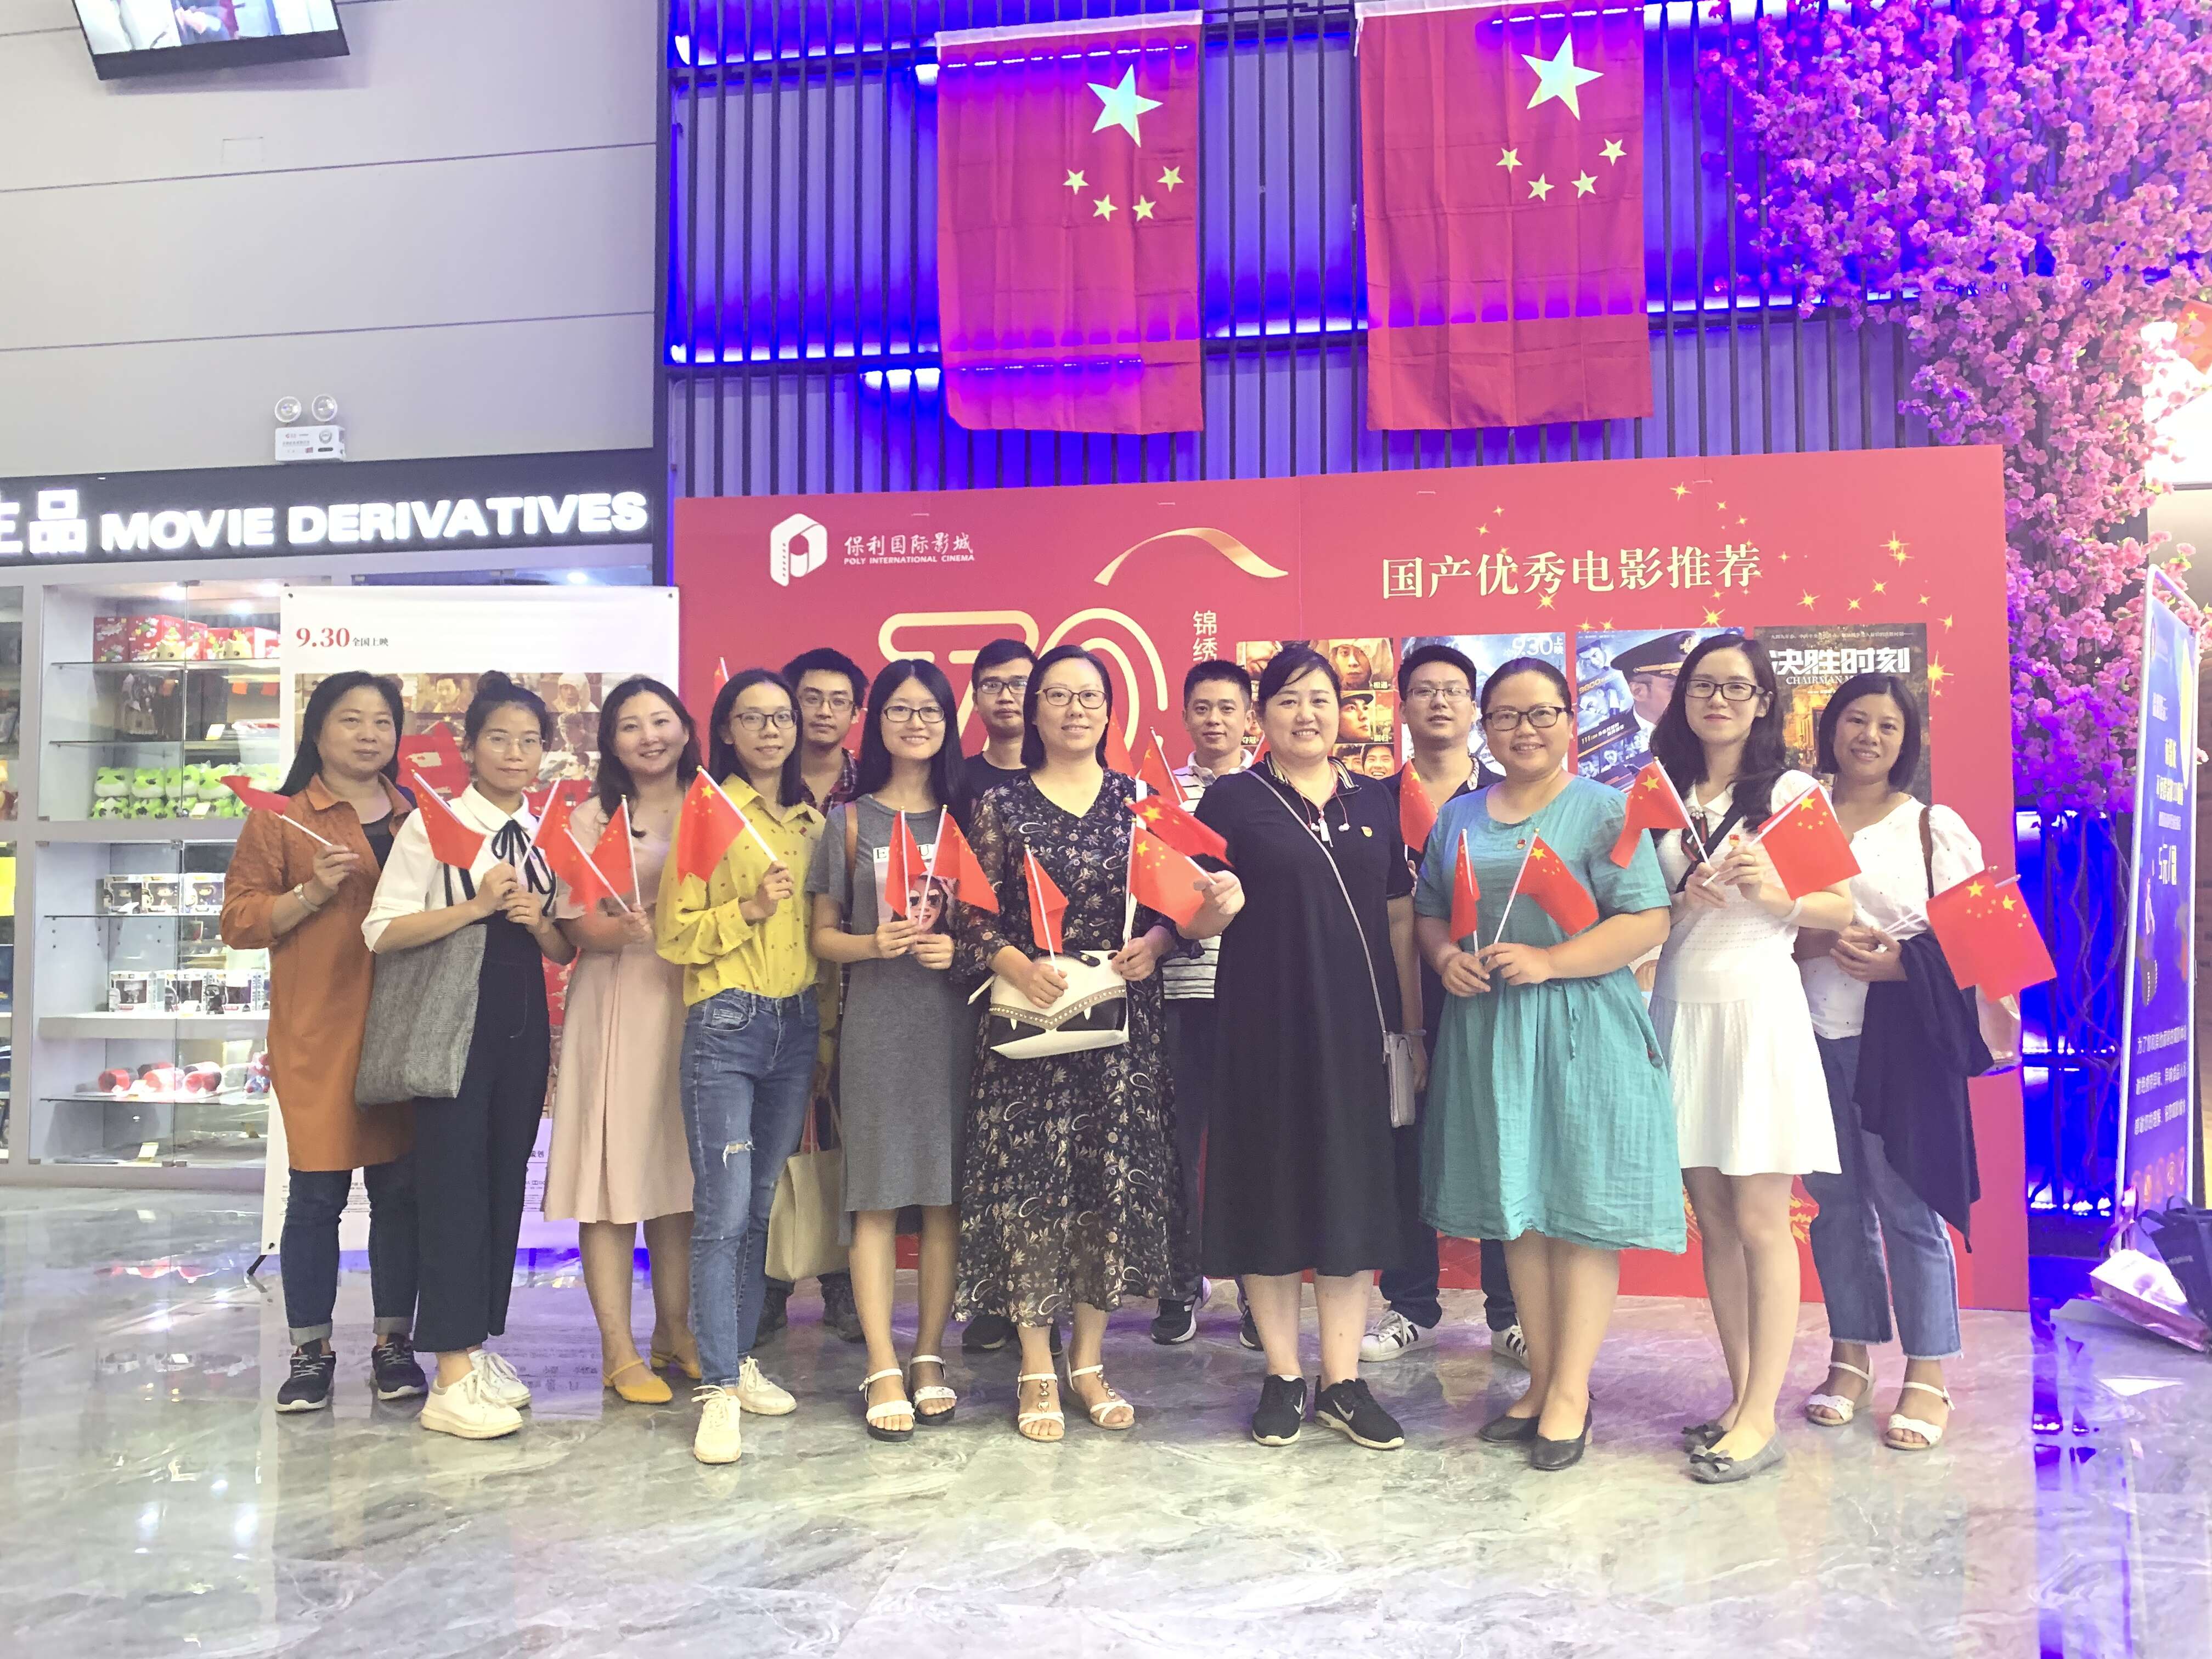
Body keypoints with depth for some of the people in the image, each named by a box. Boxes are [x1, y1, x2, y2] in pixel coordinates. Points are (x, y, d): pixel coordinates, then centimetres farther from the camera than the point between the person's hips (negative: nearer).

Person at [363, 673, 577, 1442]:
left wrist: (539, 922, -7)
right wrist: (478, 905, -19)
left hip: (524, 1023, 6)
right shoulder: (434, 824, -4)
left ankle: (477, 1347, 21)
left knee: (506, 1182, 9)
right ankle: (452, 1377, -2)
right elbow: (384, 932, -11)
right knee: (454, 1183, -6)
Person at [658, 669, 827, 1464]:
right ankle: (718, 1391, -4)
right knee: (722, 1212, -8)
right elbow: (673, 934, -6)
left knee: (761, 1206, 11)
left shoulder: (813, 820, 14)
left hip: (799, 1023, 5)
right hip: (725, 1025, -5)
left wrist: (830, 1026, 15)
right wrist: (750, 909, -18)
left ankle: (741, 1360, 22)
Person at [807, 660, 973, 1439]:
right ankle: (883, 1371, 4)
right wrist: (876, 944, -13)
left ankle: (929, 1357, 15)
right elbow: (824, 936, 7)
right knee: (876, 1193, -3)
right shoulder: (850, 821, 7)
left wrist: (960, 949, -9)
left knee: (948, 1194, 3)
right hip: (876, 1023, -1)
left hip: (953, 1019, 1)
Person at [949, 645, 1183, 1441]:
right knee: (1027, 1182, -2)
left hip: (1123, 1021, 2)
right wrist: (1017, 966, -16)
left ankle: (1090, 1359, 21)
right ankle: (1036, 1370, 12)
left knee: (1115, 1180, 4)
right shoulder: (1001, 806, 4)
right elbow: (971, 915, 0)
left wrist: (1153, 944, -10)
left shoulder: (1138, 799, 9)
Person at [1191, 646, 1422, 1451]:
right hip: (1265, 1022, -3)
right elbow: (1198, 919, 0)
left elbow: (1400, 918, 13)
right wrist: (1217, 904, -23)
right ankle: (1283, 1376, 17)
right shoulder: (1233, 800, 2)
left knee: (1354, 1188, 5)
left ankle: (1342, 1380, 17)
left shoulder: (1373, 803, 11)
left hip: (1356, 1022, 3)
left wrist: (1412, 1025, 9)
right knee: (1271, 1185, 3)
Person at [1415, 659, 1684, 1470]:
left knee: (1581, 1208, -1)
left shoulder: (1603, 811, -2)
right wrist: (1446, 958, -4)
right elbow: (1428, 910, 18)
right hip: (1485, 1030, 5)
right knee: (1516, 1208, 10)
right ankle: (1540, 1379, 22)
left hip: (1581, 1030, -5)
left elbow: (1647, 921, -10)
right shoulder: (1458, 816, 14)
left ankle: (1571, 1392, 8)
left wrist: (1548, 961, -19)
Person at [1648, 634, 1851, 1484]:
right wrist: (1685, 903, -7)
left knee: (1760, 1222, -3)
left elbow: (1841, 906, -1)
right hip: (1681, 1013, 4)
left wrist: (1775, 897, -18)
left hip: (1756, 1011, -4)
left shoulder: (1791, 791, 2)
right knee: (1712, 1221, 8)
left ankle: (1760, 1420, 2)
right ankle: (1742, 1400, 17)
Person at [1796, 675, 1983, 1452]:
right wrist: (1820, 943, -11)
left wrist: (1900, 964, -16)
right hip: (1813, 1034, 3)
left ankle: (1927, 1375, 8)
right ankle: (1850, 1358, 20)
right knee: (1837, 1201, 9)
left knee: (1908, 1203, -2)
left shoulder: (1936, 828, 4)